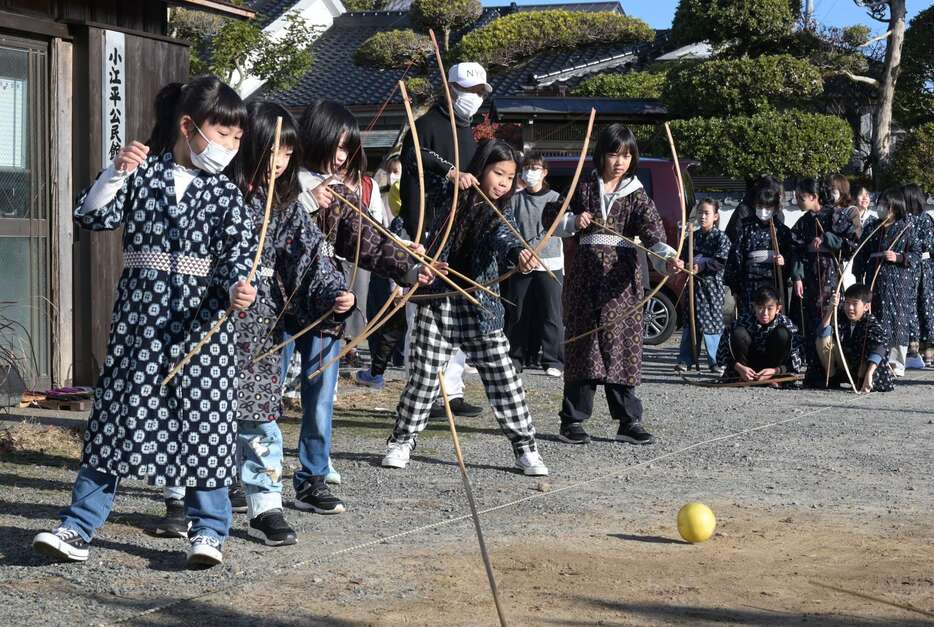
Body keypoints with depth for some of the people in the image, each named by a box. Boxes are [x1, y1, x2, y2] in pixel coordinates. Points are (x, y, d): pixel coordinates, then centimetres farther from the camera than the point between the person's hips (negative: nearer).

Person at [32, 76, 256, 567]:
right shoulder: (142, 173, 3)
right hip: (140, 310, 0)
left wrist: (239, 286, -26)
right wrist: (116, 173, -17)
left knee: (204, 418, 1)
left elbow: (240, 250, -5)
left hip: (201, 317, 0)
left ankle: (208, 530, 13)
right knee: (118, 410, 3)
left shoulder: (224, 192, 3)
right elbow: (92, 217, -3)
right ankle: (78, 527, 8)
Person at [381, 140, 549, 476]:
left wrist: (518, 253, -42)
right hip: (437, 301, 0)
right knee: (424, 376, 4)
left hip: (480, 307, 0)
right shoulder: (451, 198, 3)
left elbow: (504, 238, -19)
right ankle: (401, 441, 20)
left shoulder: (500, 214, 1)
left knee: (504, 380, 0)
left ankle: (525, 448, 10)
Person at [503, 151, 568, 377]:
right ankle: (515, 359, 15)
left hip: (550, 263, -2)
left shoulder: (555, 198, 4)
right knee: (518, 314, 6)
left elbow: (562, 228, -2)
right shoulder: (515, 199, 10)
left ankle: (553, 361, 1)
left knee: (551, 315, -4)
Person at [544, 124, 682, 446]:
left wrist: (668, 258, -33)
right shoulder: (584, 189, 8)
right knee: (582, 344, 1)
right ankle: (573, 420, 7)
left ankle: (629, 421, 4)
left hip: (621, 277, -1)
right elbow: (549, 217, 15)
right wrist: (573, 222, -6)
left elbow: (652, 232, -13)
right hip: (586, 272, 1)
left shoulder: (636, 195, 3)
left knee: (621, 346, -1)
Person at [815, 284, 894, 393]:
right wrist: (829, 311, -41)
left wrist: (869, 374, -52)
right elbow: (823, 335, -28)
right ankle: (831, 377, -6)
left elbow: (879, 347, -37)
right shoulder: (840, 316, -13)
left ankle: (861, 379, -12)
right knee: (823, 340, -18)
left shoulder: (871, 323, -21)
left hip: (862, 367, -2)